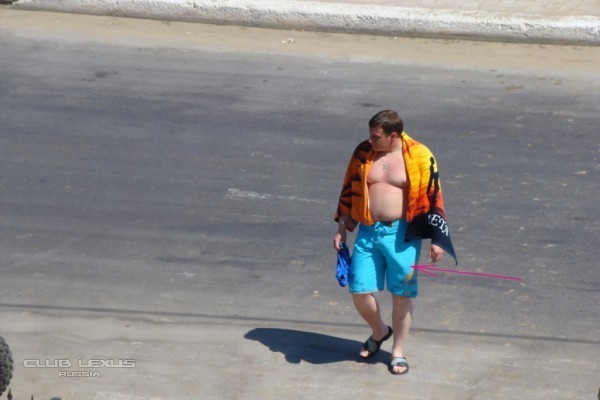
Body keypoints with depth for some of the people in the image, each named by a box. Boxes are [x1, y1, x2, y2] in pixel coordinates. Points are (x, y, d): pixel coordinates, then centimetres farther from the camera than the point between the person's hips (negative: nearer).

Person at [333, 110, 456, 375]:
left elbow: (434, 197, -3)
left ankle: (398, 351, 21)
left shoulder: (419, 157, -7)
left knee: (402, 294, 4)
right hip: (367, 232, 3)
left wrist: (438, 239, -5)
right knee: (359, 290, 1)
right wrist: (342, 229, 14)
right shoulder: (363, 153, 4)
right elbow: (349, 191, 14)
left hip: (402, 233, -3)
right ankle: (379, 332, 31)